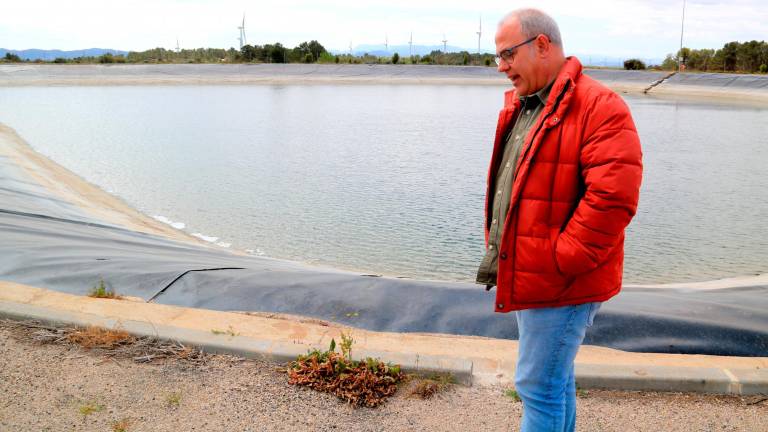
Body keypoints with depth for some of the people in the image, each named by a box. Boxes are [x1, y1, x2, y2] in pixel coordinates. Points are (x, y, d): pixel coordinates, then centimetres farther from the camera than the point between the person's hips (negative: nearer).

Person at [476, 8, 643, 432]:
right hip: (526, 276, 9)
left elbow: (612, 199, -25)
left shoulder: (600, 108, -16)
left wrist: (556, 264, -21)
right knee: (554, 379, 22)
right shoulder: (519, 107, 12)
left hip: (561, 285, -9)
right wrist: (495, 248, 9)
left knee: (538, 386, -2)